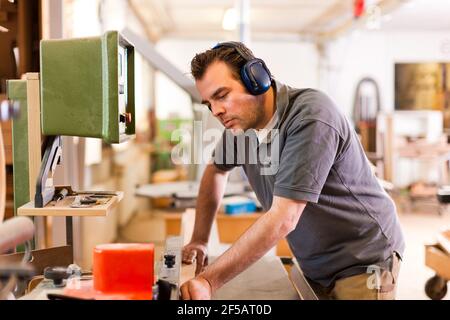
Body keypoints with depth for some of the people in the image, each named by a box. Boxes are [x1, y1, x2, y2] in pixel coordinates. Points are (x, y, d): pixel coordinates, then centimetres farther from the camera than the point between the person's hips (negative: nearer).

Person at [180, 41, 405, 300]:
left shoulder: (311, 117, -27)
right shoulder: (240, 121, -4)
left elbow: (282, 220, -32)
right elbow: (217, 171, 16)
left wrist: (208, 281, -31)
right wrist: (200, 240, 11)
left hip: (363, 261, -6)